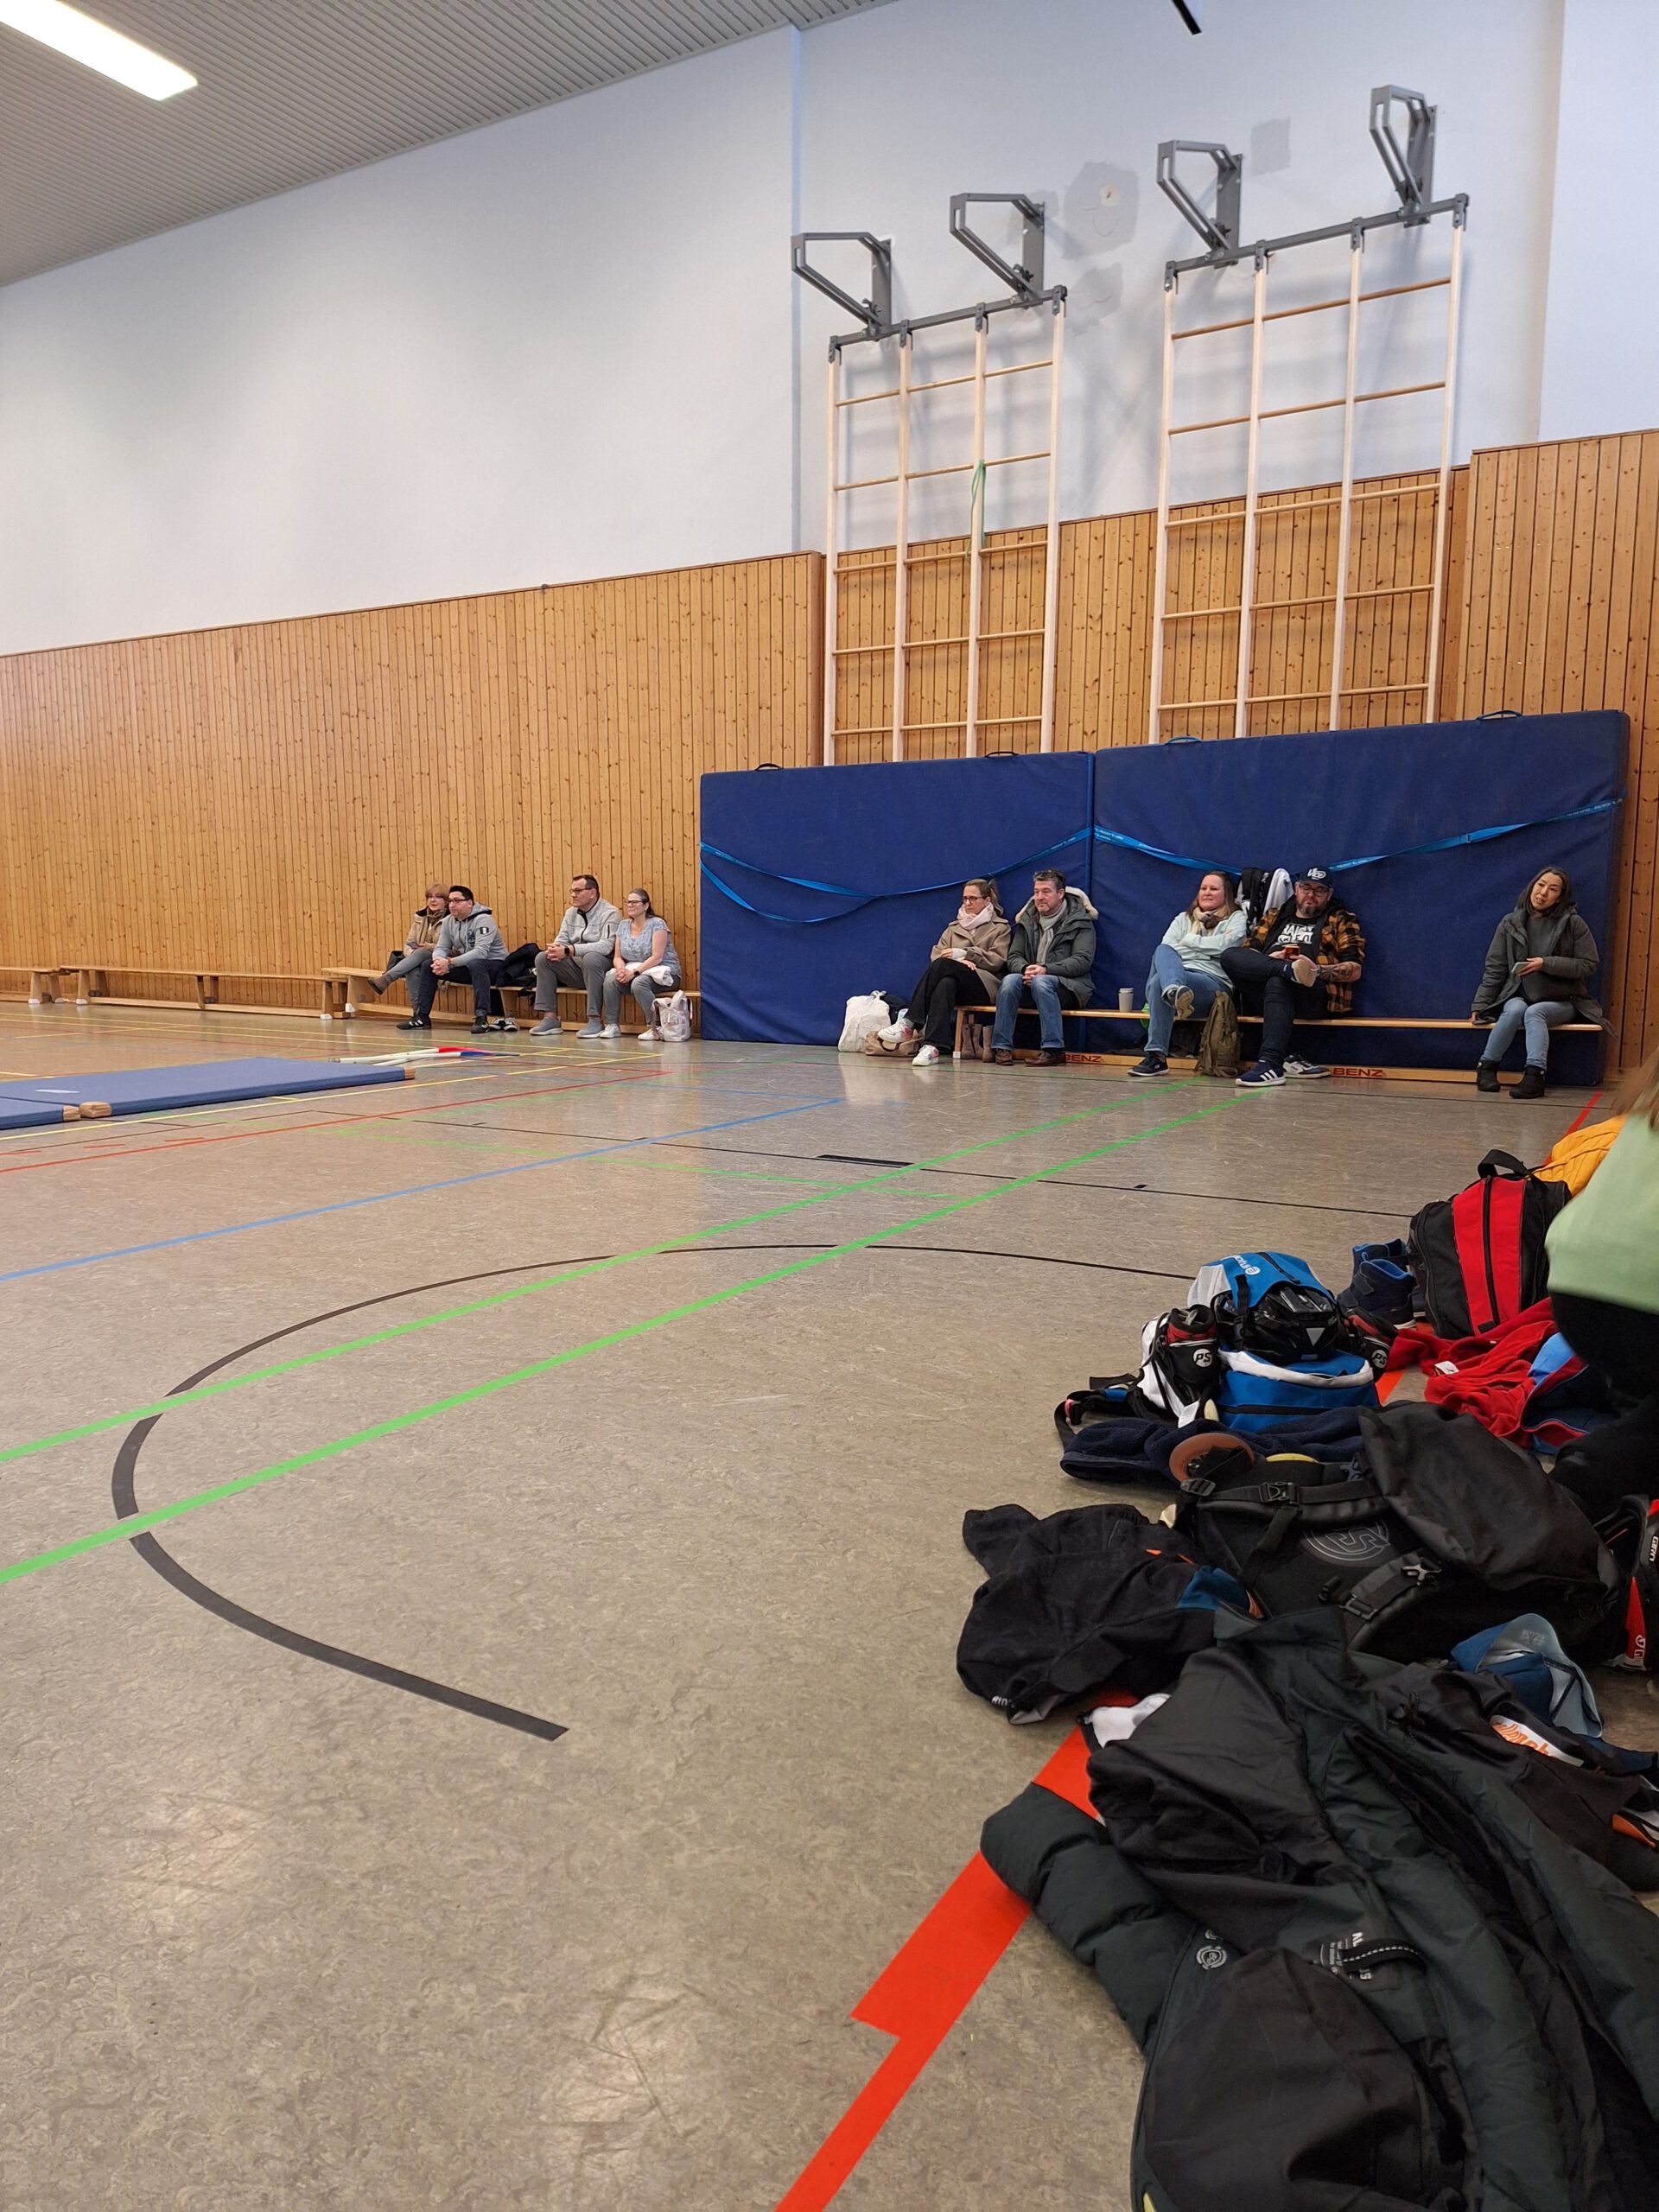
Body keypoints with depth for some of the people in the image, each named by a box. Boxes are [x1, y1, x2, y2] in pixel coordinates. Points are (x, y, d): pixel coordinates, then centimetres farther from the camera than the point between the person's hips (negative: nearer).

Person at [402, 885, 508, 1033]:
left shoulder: (482, 920, -20)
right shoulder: (448, 921, 3)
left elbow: (480, 952, -32)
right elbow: (441, 947, 2)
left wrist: (450, 962, -35)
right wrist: (439, 960, -24)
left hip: (494, 965, -7)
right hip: (467, 966, 8)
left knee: (475, 964, -40)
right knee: (428, 965, -2)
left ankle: (481, 1018, -39)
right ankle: (421, 1017, 2)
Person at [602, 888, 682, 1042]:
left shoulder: (657, 924, -9)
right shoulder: (623, 925, 10)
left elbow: (657, 957, -18)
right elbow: (617, 957, 8)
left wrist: (634, 972, -24)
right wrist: (621, 969, -15)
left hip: (663, 972, -5)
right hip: (633, 971, 6)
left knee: (638, 983, -36)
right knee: (610, 980, -22)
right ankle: (612, 1026, -13)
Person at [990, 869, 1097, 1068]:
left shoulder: (1080, 921, 1)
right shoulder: (1027, 920, 16)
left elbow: (1083, 961, -10)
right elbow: (1014, 956, 11)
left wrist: (1046, 969, -22)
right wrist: (1025, 969, -15)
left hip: (1068, 985, -4)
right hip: (1030, 981, 4)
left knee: (1041, 982, -37)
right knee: (1009, 980, -28)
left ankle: (1054, 1049, -35)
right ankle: (1002, 1047, -27)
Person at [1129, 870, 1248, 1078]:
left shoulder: (1236, 918, 19)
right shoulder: (1183, 919, 32)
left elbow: (1225, 944, -4)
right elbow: (1167, 947, 13)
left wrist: (1189, 941, 5)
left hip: (1213, 981, -4)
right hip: (1176, 976, 4)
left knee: (1159, 981, -35)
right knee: (1163, 951, -32)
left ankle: (1157, 1057, -48)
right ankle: (1174, 992, -68)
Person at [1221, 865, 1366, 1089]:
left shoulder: (1340, 921, 20)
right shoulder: (1275, 916, 30)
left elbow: (1355, 970, 7)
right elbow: (1244, 954, 18)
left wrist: (1317, 970, -12)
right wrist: (1268, 960, -5)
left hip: (1313, 994, -3)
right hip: (1262, 992, 3)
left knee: (1278, 983, -39)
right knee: (1229, 956, -22)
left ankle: (1271, 1063, -50)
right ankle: (1292, 970, -39)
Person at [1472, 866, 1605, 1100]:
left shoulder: (1573, 924, -3)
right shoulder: (1511, 923, 3)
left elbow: (1590, 965, -5)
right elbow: (1495, 969, 5)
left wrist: (1546, 964, -15)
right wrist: (1480, 1005, -1)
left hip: (1560, 1001, -2)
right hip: (1519, 996, 2)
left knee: (1534, 1013, -33)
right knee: (1515, 1011, -32)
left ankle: (1534, 1075, -46)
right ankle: (1487, 1068, -25)